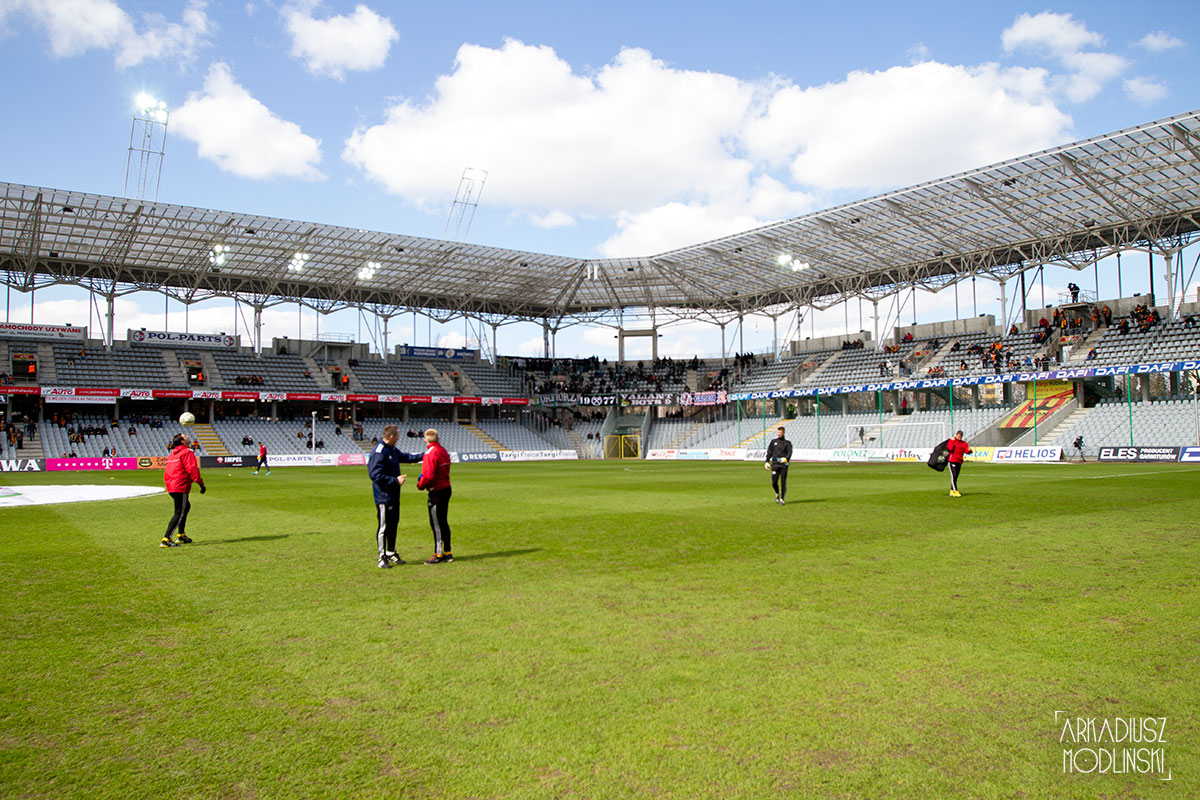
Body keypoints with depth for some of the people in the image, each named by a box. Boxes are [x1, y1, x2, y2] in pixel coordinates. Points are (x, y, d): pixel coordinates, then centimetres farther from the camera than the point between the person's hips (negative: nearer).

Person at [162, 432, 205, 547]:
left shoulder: (172, 454, 21)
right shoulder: (187, 452, -7)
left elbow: (166, 472, 25)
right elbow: (192, 469, -16)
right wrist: (201, 483, -13)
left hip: (170, 486, 10)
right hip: (181, 487, -10)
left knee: (186, 506, 25)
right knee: (179, 513, -8)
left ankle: (181, 535, 28)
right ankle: (166, 539, -15)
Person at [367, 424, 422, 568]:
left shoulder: (392, 450, 12)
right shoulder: (379, 452, -20)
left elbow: (405, 457, 31)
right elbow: (375, 475, -24)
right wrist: (396, 480, -23)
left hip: (394, 496, 10)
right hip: (383, 497, -10)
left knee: (393, 524, 16)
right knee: (384, 527, -2)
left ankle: (391, 553, 29)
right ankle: (382, 558, 7)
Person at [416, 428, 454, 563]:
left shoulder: (430, 453, -17)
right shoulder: (443, 451, 10)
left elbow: (428, 475, -23)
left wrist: (420, 485, -5)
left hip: (436, 492, -9)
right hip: (446, 488, 9)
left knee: (436, 524, -1)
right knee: (443, 522, 15)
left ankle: (439, 554, 4)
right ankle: (447, 553, 21)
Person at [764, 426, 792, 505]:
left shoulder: (787, 443, 8)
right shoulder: (773, 441, 15)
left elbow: (789, 453, -4)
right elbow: (769, 452, 15)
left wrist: (785, 458, -24)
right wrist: (767, 461, 5)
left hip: (784, 465, -2)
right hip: (775, 464, 2)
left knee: (783, 482, -3)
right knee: (774, 482, -4)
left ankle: (782, 499, 8)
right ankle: (777, 493, 24)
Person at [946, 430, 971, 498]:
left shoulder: (964, 443, 12)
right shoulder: (951, 441, 1)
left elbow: (966, 450, -1)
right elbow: (950, 448, -16)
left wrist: (969, 450, -22)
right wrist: (953, 441, -14)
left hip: (959, 462, 5)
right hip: (952, 461, -5)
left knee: (956, 477, 10)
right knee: (953, 476, -14)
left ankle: (952, 491, 18)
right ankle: (956, 491, -17)